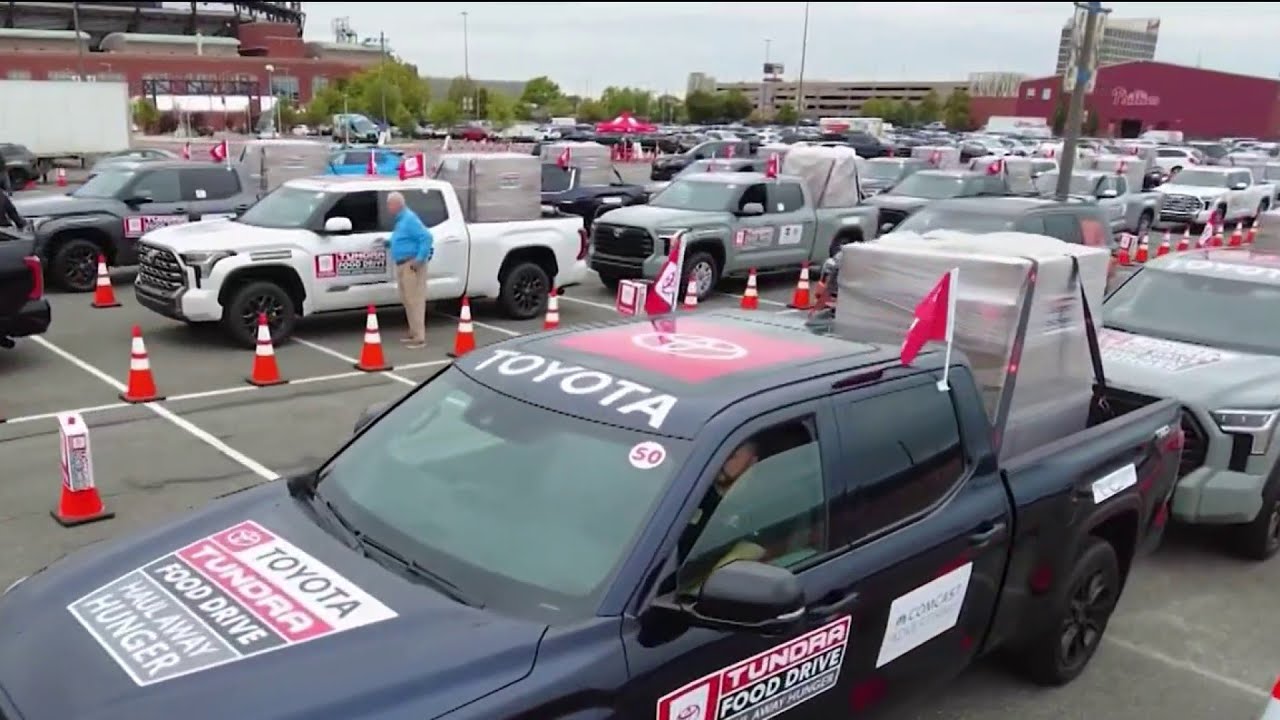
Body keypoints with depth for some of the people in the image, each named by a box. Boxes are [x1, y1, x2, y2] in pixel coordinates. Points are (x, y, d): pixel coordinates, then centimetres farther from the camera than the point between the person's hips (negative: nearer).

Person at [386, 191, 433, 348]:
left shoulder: (409, 219, -15)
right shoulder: (401, 219, 17)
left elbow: (427, 237, -24)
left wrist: (419, 259, -25)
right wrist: (388, 242, 20)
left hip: (412, 265, -11)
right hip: (403, 265, 11)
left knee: (415, 300, -10)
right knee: (407, 300, 14)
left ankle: (419, 337, -9)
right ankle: (414, 333, 23)